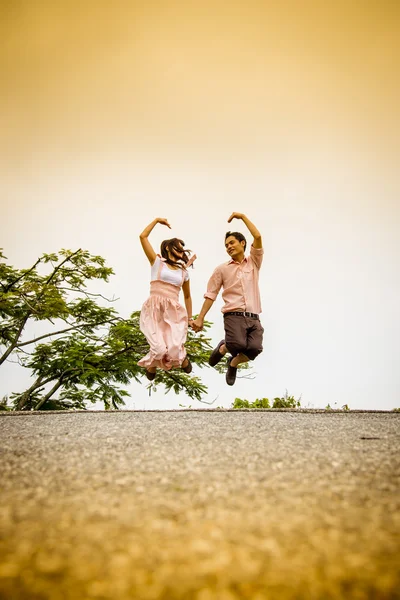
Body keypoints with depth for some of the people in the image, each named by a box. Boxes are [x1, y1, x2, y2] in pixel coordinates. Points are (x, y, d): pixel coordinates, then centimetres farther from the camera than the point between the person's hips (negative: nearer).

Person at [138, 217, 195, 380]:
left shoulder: (183, 272, 18)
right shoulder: (157, 262, 8)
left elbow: (187, 296, 26)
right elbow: (143, 237, 2)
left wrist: (190, 318, 23)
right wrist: (156, 220, 8)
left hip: (174, 311, 3)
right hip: (154, 309, -3)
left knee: (175, 348, -15)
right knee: (160, 349, -18)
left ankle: (182, 358, 22)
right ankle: (151, 366, 18)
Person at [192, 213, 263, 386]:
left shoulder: (253, 262, 15)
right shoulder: (222, 269, 13)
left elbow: (257, 236, 3)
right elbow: (211, 294, 12)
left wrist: (243, 216, 8)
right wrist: (200, 318, 5)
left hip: (253, 318, 2)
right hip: (234, 316, -2)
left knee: (255, 349, -23)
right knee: (238, 345, -31)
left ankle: (233, 363, 11)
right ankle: (223, 348, 7)